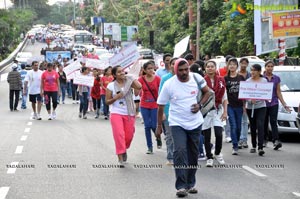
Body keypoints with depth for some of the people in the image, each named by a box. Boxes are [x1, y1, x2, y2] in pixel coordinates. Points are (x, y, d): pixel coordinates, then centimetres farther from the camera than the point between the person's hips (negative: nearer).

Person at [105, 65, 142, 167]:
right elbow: (107, 101, 3)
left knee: (129, 136, 8)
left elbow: (139, 86, -20)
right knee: (119, 135, -13)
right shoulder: (111, 86, -1)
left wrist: (129, 78, -9)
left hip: (129, 114, 2)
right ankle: (120, 158, -8)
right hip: (116, 113, -2)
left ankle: (124, 150, 39)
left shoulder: (129, 81, 1)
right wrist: (115, 98, -15)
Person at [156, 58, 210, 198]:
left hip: (195, 122, 3)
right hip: (177, 123, -3)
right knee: (180, 151, -20)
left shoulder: (196, 78, -7)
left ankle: (190, 184, 26)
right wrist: (159, 126, -1)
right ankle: (181, 186, -16)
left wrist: (200, 104, -10)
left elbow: (207, 92, 9)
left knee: (193, 154, 11)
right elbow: (161, 105, -4)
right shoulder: (169, 84, -13)